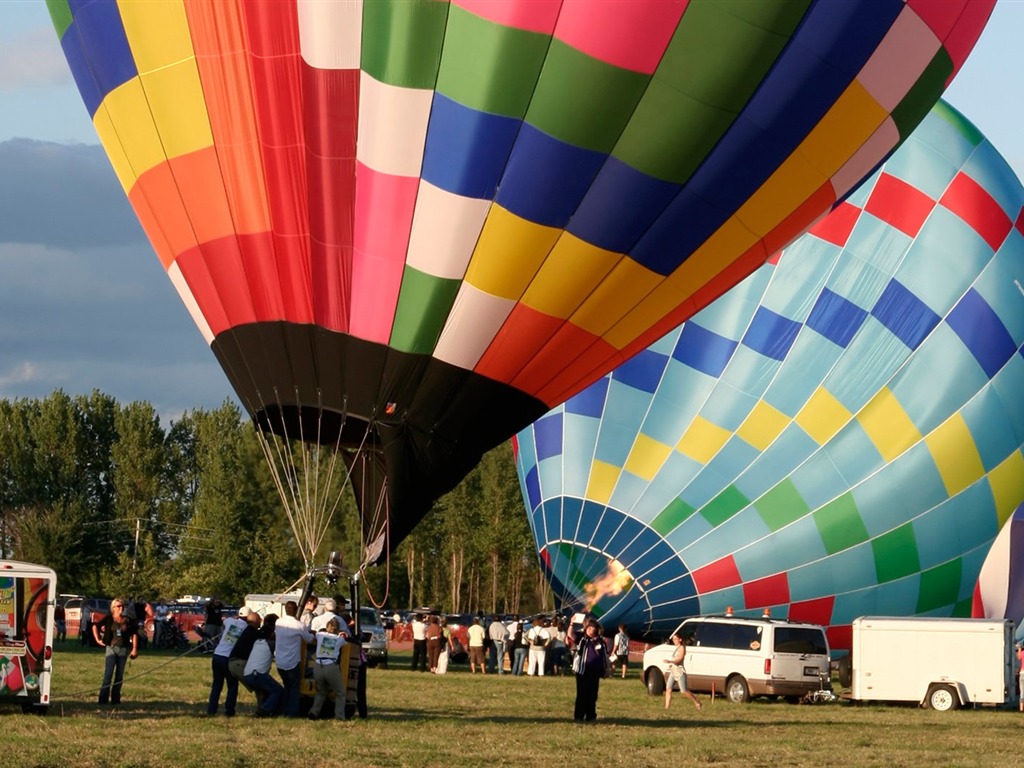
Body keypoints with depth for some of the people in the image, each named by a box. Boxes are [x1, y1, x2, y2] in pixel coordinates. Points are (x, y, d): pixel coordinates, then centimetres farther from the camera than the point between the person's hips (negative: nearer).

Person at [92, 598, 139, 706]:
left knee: (119, 676, 8)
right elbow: (95, 626, 7)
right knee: (108, 674, -10)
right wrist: (97, 639, 2)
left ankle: (115, 699, 16)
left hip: (123, 649, 3)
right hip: (111, 648, -3)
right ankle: (103, 699, -10)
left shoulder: (128, 620, 3)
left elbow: (134, 634, 8)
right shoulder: (109, 619, -2)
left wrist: (134, 649, 4)